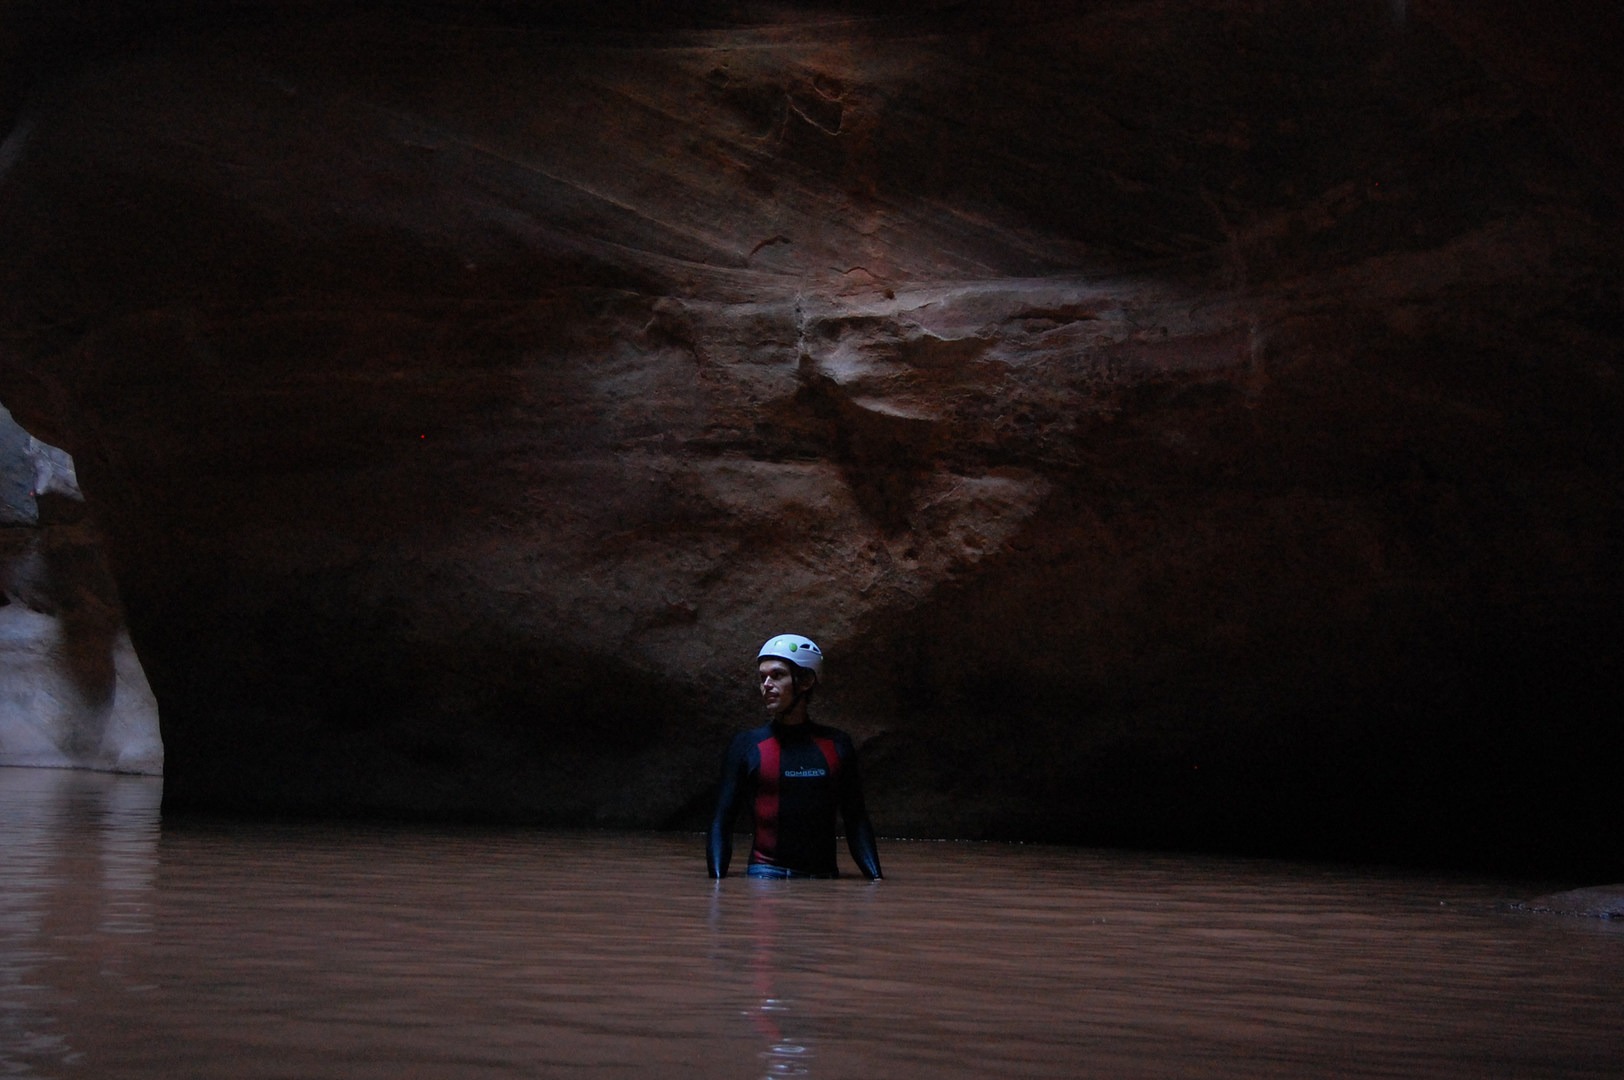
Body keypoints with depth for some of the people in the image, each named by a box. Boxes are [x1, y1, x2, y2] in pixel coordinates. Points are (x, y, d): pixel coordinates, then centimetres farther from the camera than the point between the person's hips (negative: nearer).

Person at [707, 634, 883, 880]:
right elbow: (722, 821, 4)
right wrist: (716, 879, -10)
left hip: (824, 876, 2)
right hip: (766, 871, -2)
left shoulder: (837, 744, 9)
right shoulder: (747, 744, 5)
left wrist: (875, 878, -1)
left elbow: (856, 822, 12)